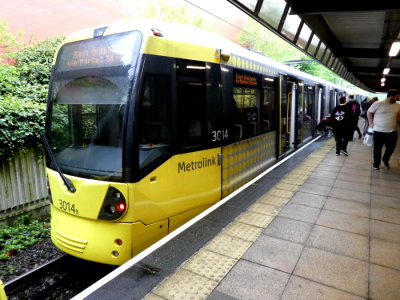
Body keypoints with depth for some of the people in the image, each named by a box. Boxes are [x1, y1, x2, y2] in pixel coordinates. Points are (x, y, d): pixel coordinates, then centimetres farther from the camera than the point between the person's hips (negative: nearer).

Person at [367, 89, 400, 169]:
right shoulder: (378, 103, -12)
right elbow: (369, 112, -1)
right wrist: (371, 123, -3)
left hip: (392, 132, 4)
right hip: (379, 131, -4)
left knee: (391, 148, 14)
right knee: (377, 149, 8)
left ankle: (385, 160, 40)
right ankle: (376, 163, 25)